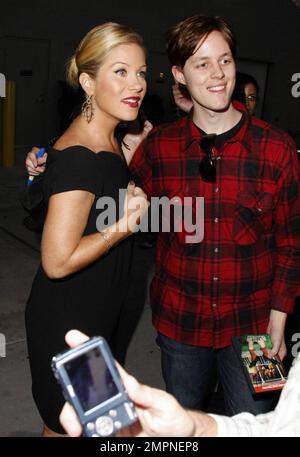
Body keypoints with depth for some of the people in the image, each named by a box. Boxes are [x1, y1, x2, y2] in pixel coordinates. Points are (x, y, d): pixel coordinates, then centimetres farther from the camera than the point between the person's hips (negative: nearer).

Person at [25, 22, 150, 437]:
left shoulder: (111, 141, 3)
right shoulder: (77, 157, -28)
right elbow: (58, 261, -29)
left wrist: (132, 198, -3)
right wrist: (123, 226, -20)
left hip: (105, 313, 9)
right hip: (67, 324, -9)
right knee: (66, 426, 15)